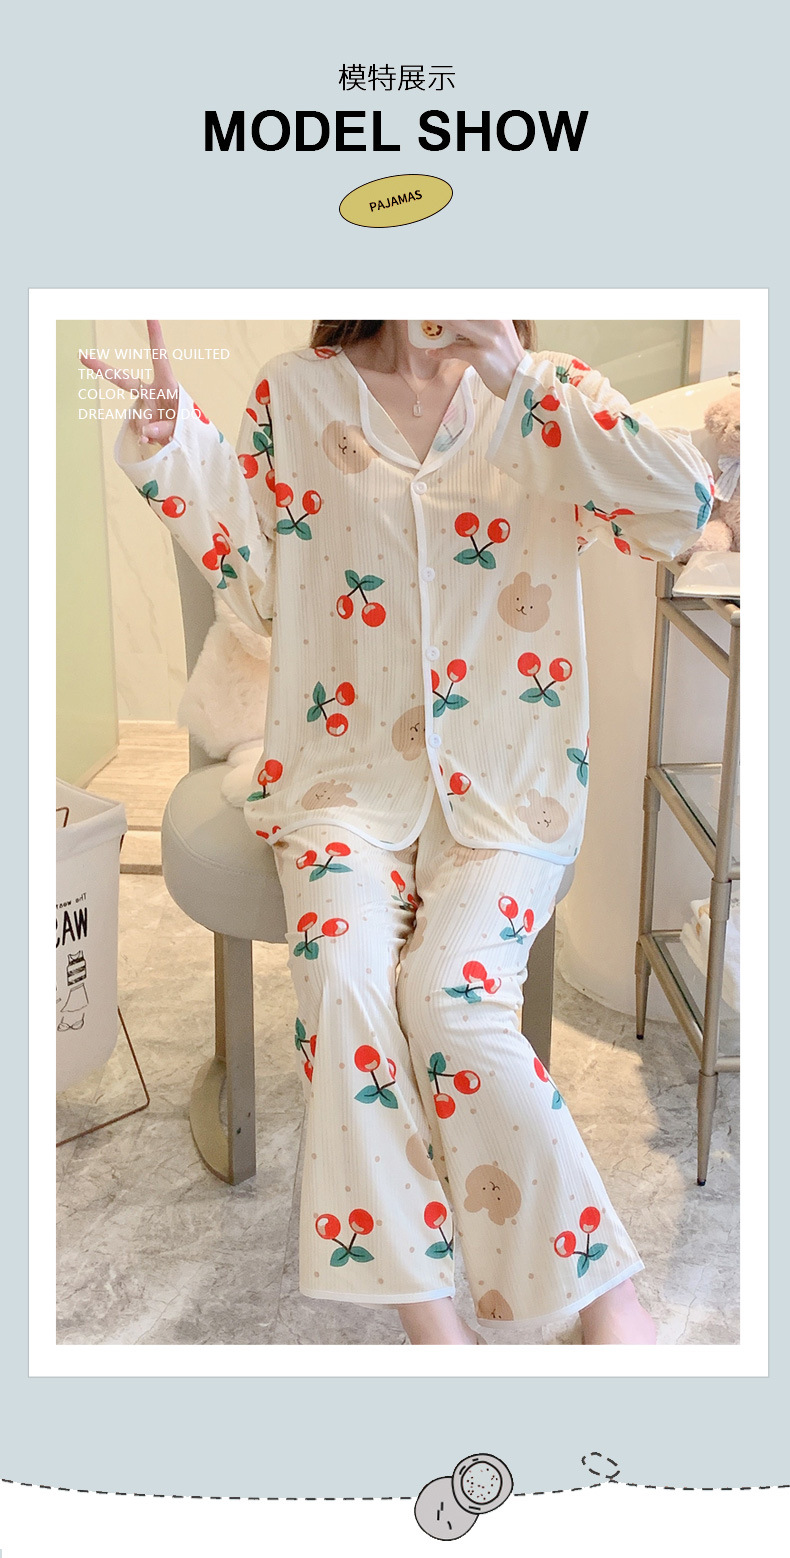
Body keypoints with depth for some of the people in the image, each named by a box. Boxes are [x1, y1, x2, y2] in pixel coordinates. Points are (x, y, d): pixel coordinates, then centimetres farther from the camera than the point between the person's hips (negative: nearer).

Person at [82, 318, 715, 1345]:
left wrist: (521, 383, -18)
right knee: (343, 972, -26)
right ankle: (425, 1313, -13)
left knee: (450, 993, -24)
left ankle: (602, 1289, -5)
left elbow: (683, 509, -13)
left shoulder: (547, 392, 5)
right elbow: (266, 591, 10)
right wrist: (174, 458, 0)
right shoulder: (295, 393, 9)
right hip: (350, 768, 1)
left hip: (506, 776, -1)